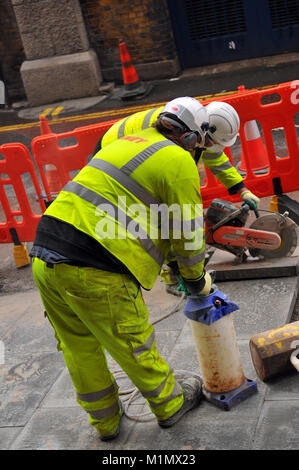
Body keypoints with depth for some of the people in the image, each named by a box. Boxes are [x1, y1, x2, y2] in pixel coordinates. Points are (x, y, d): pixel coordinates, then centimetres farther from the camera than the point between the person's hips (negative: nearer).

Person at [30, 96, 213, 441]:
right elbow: (187, 232, 3)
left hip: (43, 258, 8)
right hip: (94, 273, -8)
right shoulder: (178, 161, -1)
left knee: (79, 349, 21)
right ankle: (170, 405, 37)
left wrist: (170, 266, 39)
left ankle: (105, 420, 41)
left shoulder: (127, 142, 24)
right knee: (134, 346, 14)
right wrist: (196, 280, 22)